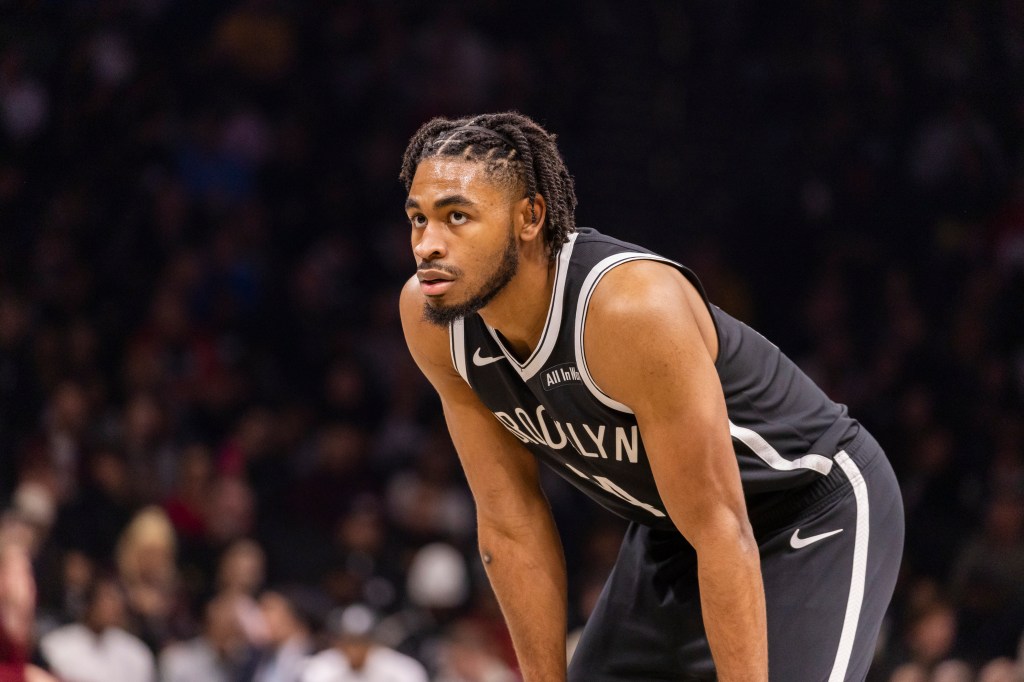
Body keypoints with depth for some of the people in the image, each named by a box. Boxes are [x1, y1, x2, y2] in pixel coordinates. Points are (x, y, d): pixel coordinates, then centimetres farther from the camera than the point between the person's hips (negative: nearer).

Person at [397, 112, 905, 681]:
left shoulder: (634, 308, -36)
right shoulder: (431, 319, -15)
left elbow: (722, 534, -32)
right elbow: (510, 522, -6)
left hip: (819, 514, -7)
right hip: (671, 534, 7)